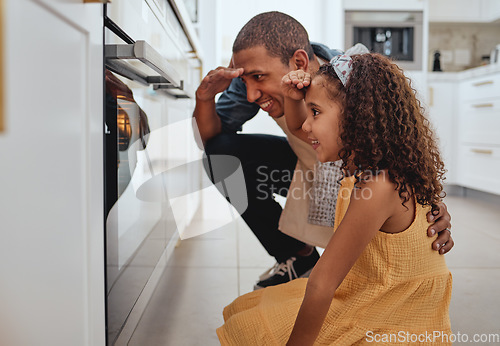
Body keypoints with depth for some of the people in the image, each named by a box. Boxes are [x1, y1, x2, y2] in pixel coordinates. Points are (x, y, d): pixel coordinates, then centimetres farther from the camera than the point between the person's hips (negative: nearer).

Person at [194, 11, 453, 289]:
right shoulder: (258, 69, -22)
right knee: (221, 151, -17)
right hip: (309, 168, 4)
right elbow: (211, 135, -12)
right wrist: (205, 96, -33)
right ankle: (298, 257, 0)